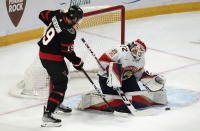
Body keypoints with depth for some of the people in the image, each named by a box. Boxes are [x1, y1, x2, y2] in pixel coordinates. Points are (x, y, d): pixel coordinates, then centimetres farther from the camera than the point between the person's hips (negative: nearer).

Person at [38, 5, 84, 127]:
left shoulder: (58, 15, -4)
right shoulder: (69, 32, -25)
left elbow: (43, 15, 12)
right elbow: (67, 51, -18)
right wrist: (77, 62, -2)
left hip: (43, 52, 9)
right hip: (52, 58, -9)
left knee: (62, 75, 28)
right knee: (61, 84, -8)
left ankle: (57, 103, 44)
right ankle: (47, 114, -15)